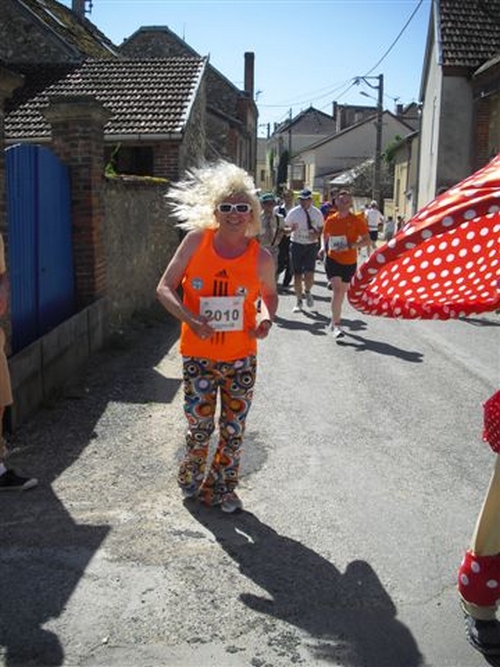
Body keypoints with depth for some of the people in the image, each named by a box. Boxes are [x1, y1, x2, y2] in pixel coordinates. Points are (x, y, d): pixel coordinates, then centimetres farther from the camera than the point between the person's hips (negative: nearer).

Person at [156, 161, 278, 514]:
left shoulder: (261, 257, -6)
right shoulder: (196, 241, -8)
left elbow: (269, 294, 13)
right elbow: (165, 288, -6)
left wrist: (268, 318, -9)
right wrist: (190, 318, -23)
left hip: (241, 358, 1)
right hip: (199, 355, -1)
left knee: (233, 429, 11)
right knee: (200, 427, 6)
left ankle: (223, 488, 34)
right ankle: (191, 480, 36)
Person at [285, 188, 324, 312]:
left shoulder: (317, 213, 1)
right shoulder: (293, 212, -3)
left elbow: (321, 228, 13)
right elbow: (285, 227, 3)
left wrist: (317, 235, -9)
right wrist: (291, 229, -20)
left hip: (311, 245, 0)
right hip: (296, 245, 0)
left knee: (309, 274, -11)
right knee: (297, 275, 4)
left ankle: (307, 292, 22)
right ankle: (299, 300, 20)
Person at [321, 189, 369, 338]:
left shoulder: (356, 220, -7)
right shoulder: (331, 220, 0)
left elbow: (367, 240, -10)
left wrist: (350, 246, -22)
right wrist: (324, 247, 0)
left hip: (349, 262, 1)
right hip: (333, 259, -1)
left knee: (342, 292, 13)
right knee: (337, 289, -16)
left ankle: (335, 321, 32)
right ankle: (336, 324, -13)